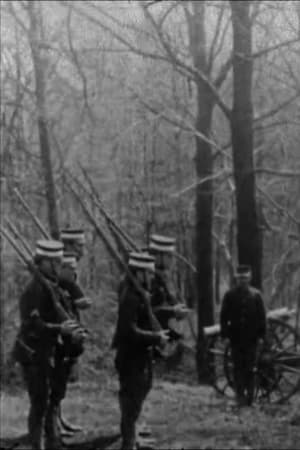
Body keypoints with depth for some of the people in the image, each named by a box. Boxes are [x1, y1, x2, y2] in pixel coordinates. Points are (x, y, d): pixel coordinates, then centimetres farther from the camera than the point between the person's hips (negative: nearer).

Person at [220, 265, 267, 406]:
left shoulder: (256, 295, 3)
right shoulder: (230, 295, 3)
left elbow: (262, 317, 4)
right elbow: (224, 316, 4)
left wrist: (261, 336, -2)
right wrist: (225, 334, -3)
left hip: (251, 337, 0)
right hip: (236, 337, 0)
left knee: (250, 368, 2)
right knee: (238, 368, 0)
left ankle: (250, 397, 9)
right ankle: (240, 396, 4)